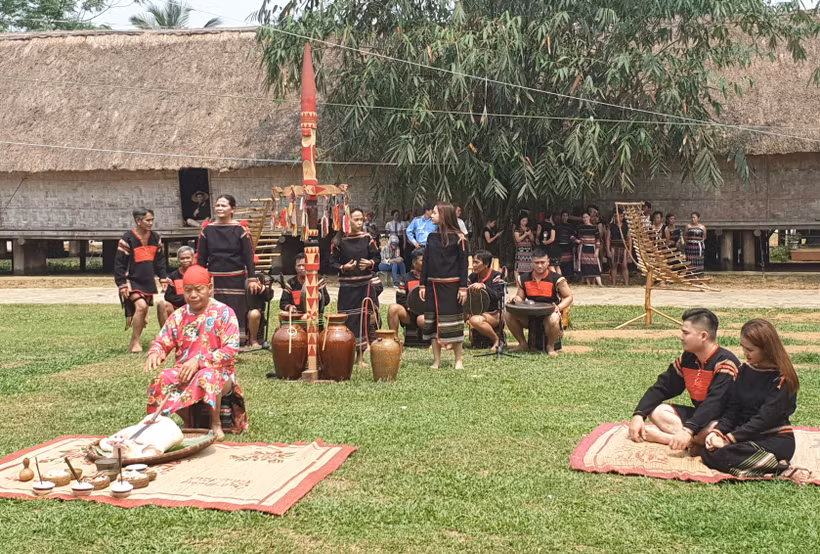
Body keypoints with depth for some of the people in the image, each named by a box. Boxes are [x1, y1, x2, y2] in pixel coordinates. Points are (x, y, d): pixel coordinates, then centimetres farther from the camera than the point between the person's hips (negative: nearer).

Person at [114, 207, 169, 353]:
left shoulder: (155, 238, 6)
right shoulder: (127, 239, -13)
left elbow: (160, 260, 16)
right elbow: (119, 264, -11)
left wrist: (163, 278, 9)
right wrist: (122, 285, -14)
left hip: (148, 283, 7)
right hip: (132, 282, -7)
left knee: (141, 315, 11)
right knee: (141, 306, -24)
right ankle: (135, 343, -15)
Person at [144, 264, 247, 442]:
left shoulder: (224, 313, -4)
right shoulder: (179, 316, 10)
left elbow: (230, 350, -13)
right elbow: (162, 342, 11)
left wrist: (200, 361, -24)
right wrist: (154, 353, -16)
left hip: (219, 371, -4)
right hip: (184, 371, 4)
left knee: (208, 377, -39)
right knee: (164, 379, -28)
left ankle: (216, 424, -17)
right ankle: (188, 423, -5)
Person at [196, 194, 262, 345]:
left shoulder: (240, 229, -1)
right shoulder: (207, 229, 5)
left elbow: (248, 256, -2)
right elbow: (201, 257, 8)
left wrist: (252, 279, -8)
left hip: (236, 279, -2)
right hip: (214, 279, 2)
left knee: (236, 311, -2)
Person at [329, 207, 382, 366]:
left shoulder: (367, 238, 4)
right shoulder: (339, 240, -1)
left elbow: (377, 258, 10)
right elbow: (332, 262, 2)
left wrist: (370, 263, -10)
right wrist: (343, 267, -16)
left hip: (366, 283, 2)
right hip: (347, 286, -1)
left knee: (364, 318, 1)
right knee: (349, 320, 1)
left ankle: (360, 355, 11)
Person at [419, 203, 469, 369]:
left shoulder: (458, 237, -5)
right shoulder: (432, 237, 10)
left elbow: (463, 263, -6)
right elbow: (425, 262, 12)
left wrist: (463, 287, -11)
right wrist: (423, 285, 8)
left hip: (451, 285, -5)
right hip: (433, 285, 5)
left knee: (453, 321, -1)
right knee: (432, 321, 5)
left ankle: (459, 359, 10)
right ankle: (436, 360, 12)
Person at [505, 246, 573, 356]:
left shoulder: (557, 279, -6)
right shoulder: (524, 279, 6)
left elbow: (569, 297, 0)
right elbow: (520, 297, 18)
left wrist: (559, 308, -18)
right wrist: (516, 299, -7)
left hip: (550, 313, -4)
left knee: (553, 319, -40)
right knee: (509, 315, -18)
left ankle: (550, 346, -9)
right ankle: (523, 344, 1)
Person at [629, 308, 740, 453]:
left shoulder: (725, 363, -22)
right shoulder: (687, 359, 3)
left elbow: (715, 403, -34)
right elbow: (661, 387, 4)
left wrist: (688, 430, -44)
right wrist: (639, 415, -10)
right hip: (699, 415, 8)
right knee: (656, 411, -6)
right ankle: (695, 441, -22)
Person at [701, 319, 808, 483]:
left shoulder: (781, 378, -11)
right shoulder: (744, 371, 9)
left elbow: (765, 418, -18)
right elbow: (732, 409, 5)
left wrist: (728, 438, -20)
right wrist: (717, 432, -14)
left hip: (775, 439, -7)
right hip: (746, 436, 7)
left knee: (720, 455, -31)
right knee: (708, 454, -21)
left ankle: (783, 471, -24)